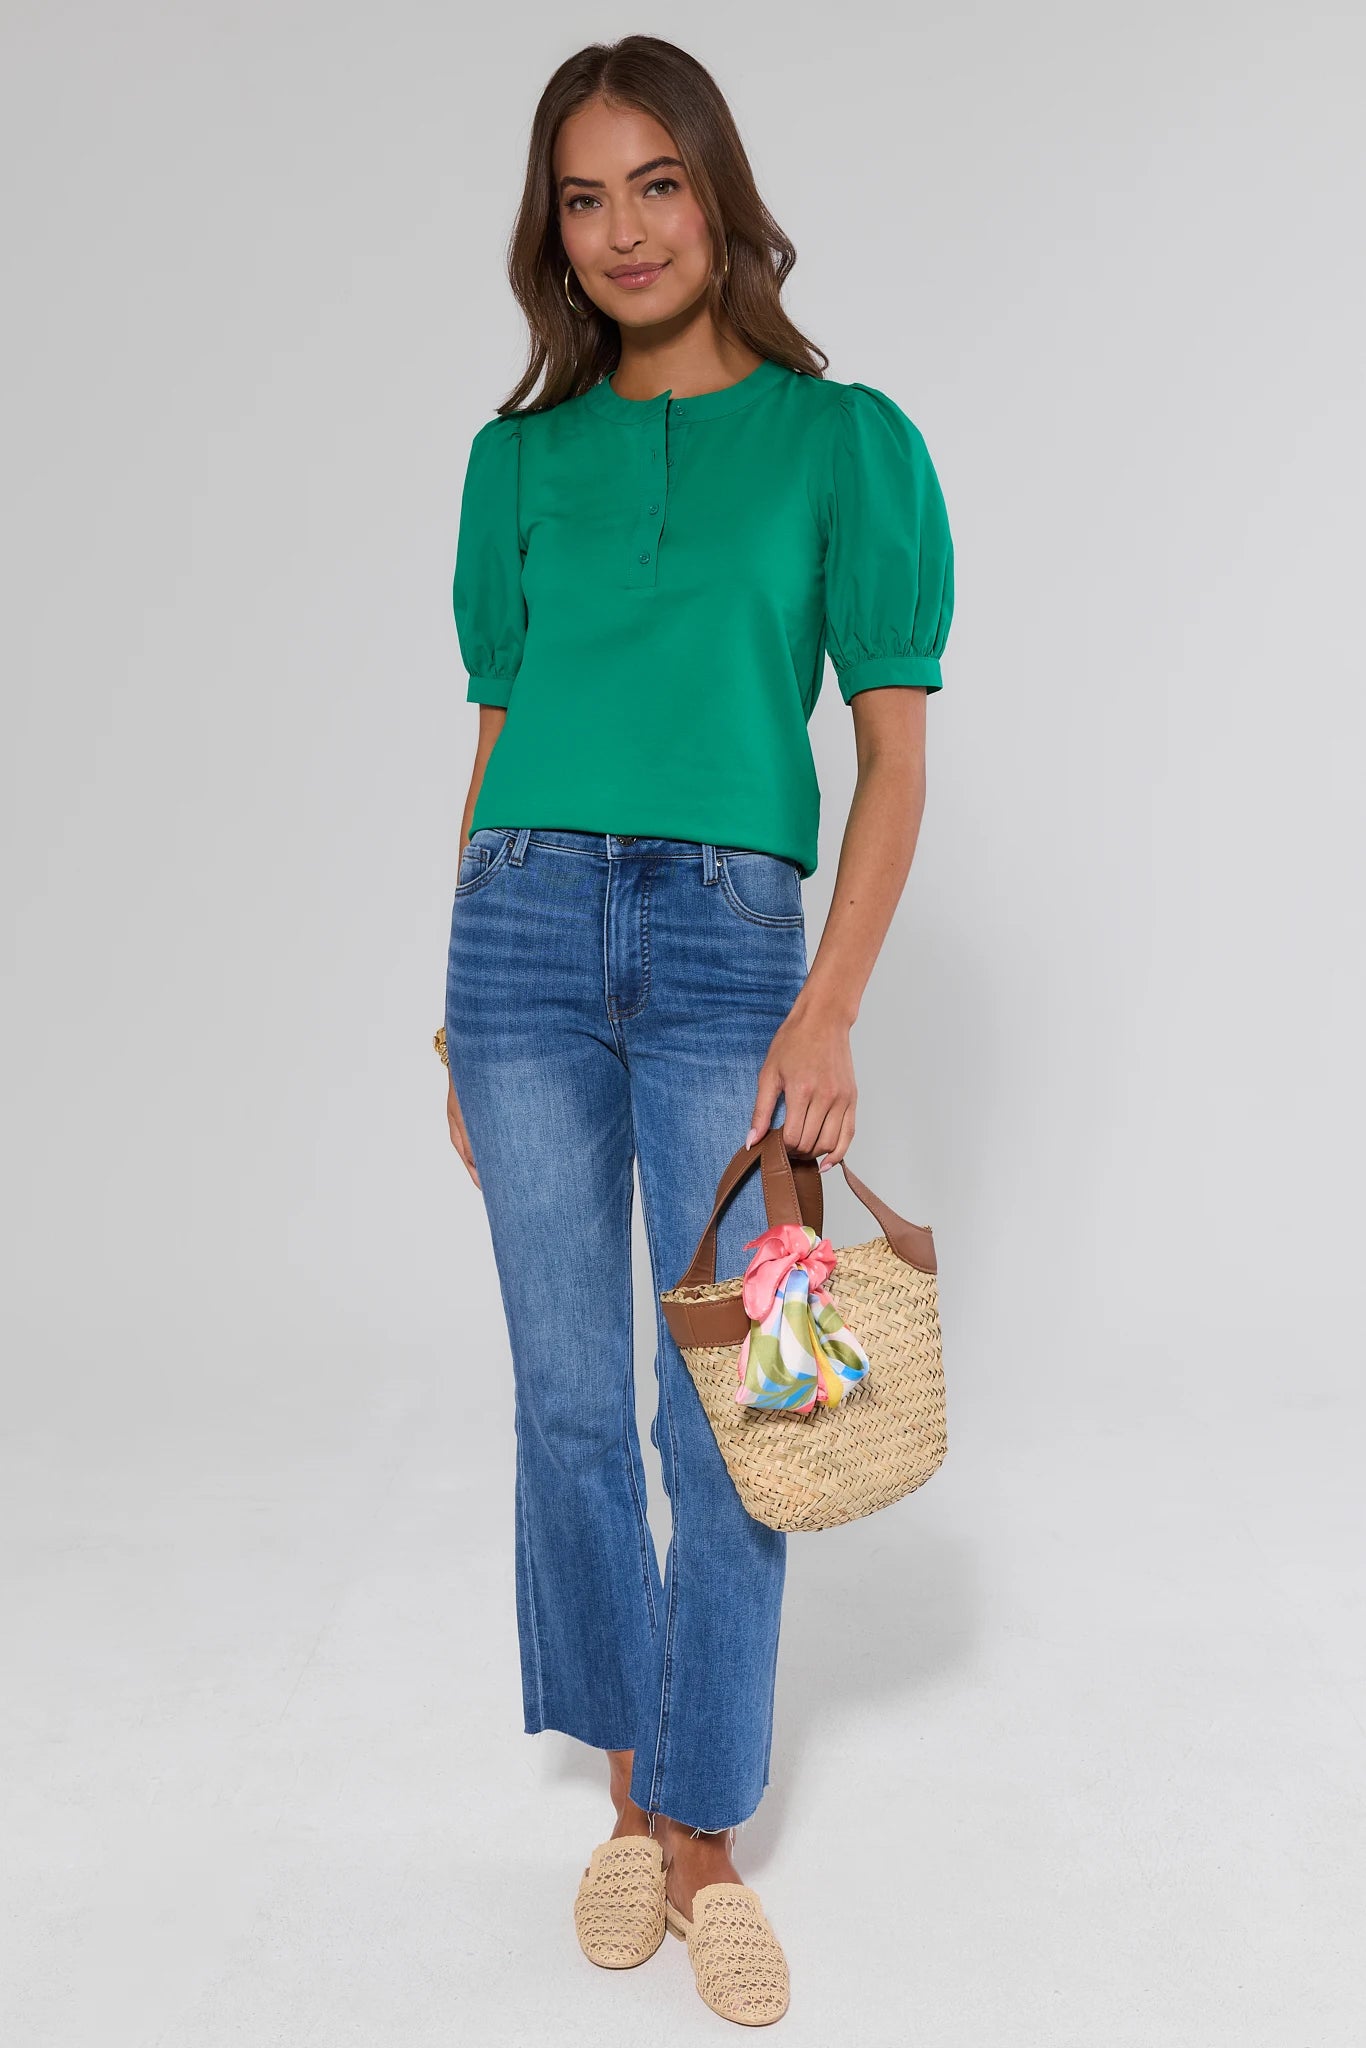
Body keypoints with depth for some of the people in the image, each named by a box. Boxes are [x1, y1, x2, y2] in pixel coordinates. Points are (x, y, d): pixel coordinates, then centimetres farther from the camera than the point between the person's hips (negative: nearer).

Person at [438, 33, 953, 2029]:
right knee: (570, 1399, 7)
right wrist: (463, 1014, 11)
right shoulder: (520, 459, 12)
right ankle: (632, 1790, 26)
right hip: (526, 922, 3)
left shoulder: (843, 439, 4)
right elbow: (497, 739, 14)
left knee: (723, 1414, 1)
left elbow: (895, 748, 0)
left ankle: (707, 1832, 19)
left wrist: (831, 1010, -11)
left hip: (729, 936, -2)